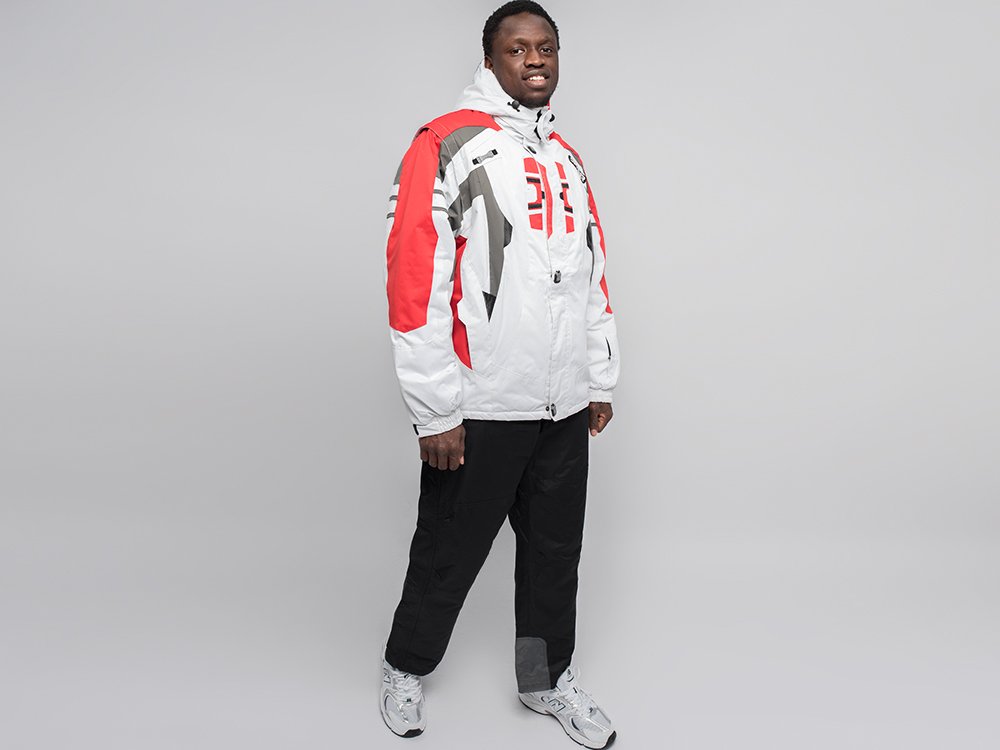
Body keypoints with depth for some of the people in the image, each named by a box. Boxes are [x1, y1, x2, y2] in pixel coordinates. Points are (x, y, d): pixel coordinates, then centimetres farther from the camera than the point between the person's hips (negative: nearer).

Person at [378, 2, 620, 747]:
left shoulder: (566, 157, 15)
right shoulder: (447, 144, -8)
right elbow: (413, 280, -14)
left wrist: (601, 381, 16)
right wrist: (435, 413, -16)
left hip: (565, 405, 6)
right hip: (481, 408, -6)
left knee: (556, 548, 16)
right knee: (448, 552, 10)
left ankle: (548, 677, 38)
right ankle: (408, 668, 36)